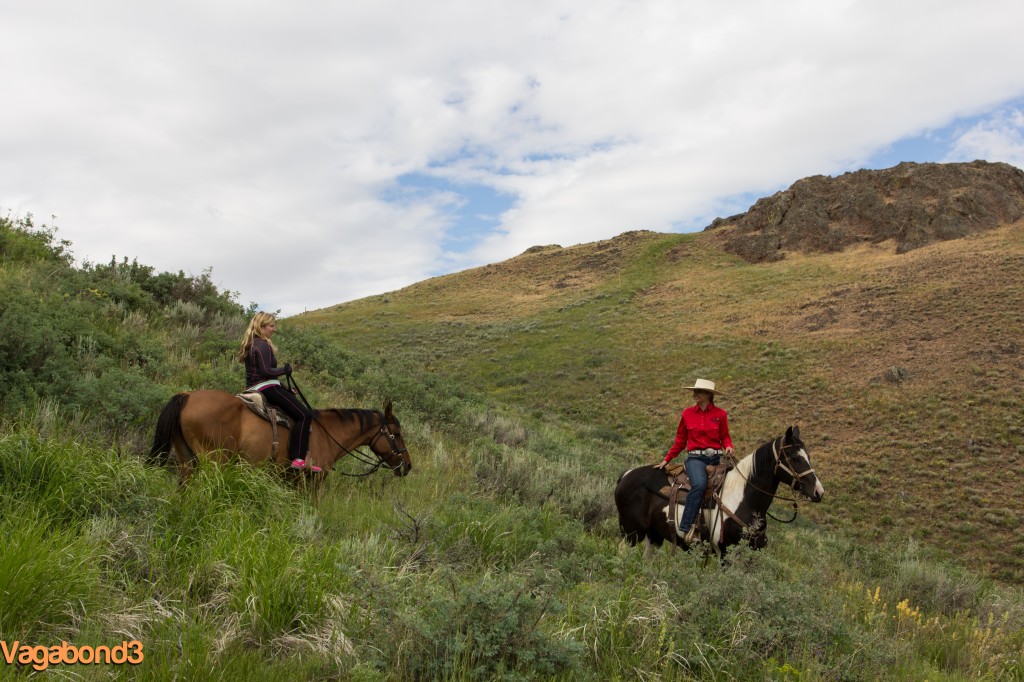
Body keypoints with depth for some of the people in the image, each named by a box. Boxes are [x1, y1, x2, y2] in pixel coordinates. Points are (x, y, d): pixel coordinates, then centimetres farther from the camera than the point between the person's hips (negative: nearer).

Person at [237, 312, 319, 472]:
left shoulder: (251, 344, 18)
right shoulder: (263, 345, -13)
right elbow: (266, 371, -24)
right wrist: (284, 370, -8)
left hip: (254, 388, 11)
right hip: (267, 387, -11)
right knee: (304, 415, -13)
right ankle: (298, 459, -21)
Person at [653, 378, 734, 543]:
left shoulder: (720, 414, 6)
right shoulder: (687, 413, 8)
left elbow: (725, 437, 11)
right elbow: (680, 441, 13)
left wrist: (728, 447, -11)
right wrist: (666, 460, 10)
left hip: (716, 457, 2)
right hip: (696, 457, -2)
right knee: (699, 484, -31)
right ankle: (687, 527, -32)